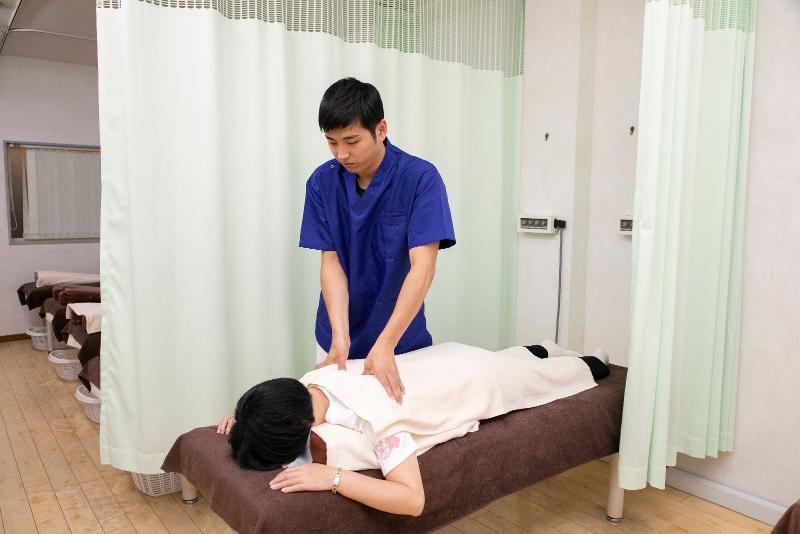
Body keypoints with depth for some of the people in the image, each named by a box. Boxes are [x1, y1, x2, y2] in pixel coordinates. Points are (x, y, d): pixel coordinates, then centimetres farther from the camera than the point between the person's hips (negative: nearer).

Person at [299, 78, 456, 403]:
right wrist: (340, 336, -22)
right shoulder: (321, 183, -8)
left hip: (401, 340, -2)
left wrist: (385, 345, -32)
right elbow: (331, 261, -9)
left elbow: (423, 267, -24)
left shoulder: (421, 179, -18)